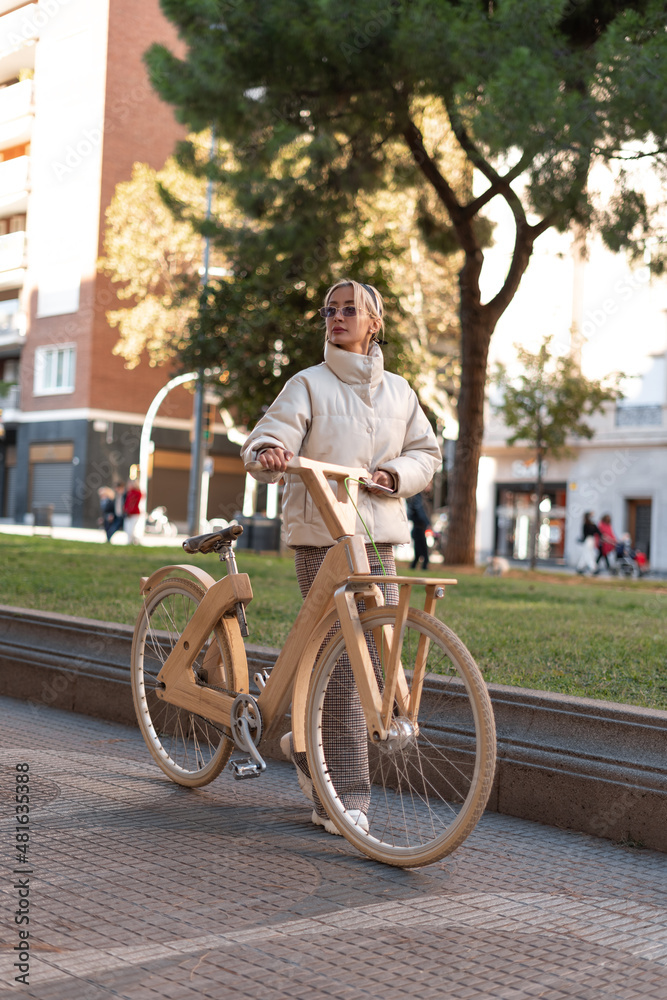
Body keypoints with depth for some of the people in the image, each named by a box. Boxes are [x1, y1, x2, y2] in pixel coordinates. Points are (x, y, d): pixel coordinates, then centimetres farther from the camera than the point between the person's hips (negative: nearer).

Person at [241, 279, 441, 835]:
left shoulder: (399, 391, 17)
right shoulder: (310, 385, 4)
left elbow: (427, 454, 18)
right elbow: (272, 433, -8)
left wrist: (396, 473, -3)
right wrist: (269, 453, -32)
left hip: (379, 534, 5)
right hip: (321, 532, -5)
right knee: (341, 661, -9)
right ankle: (342, 800, -1)